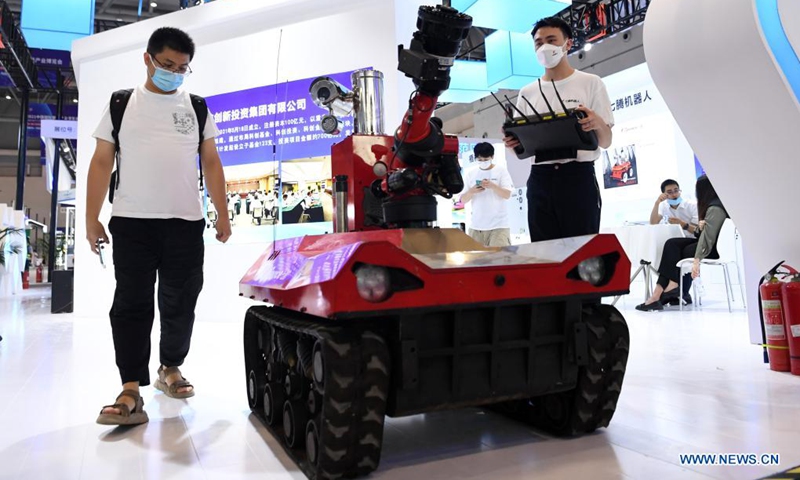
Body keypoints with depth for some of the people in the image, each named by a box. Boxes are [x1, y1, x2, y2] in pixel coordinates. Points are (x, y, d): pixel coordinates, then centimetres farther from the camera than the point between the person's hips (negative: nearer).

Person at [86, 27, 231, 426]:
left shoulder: (197, 108, 13)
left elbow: (211, 162, 11)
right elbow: (102, 162, 7)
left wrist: (222, 213, 3)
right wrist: (92, 218, 1)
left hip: (186, 221, 1)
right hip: (131, 221, -1)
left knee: (180, 303, 7)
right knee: (131, 304, -4)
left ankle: (171, 368, 25)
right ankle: (131, 391, -2)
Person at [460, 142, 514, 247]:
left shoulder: (501, 170, 1)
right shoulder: (470, 173, 7)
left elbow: (507, 195, -7)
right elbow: (463, 200, 6)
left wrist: (492, 186, -24)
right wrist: (471, 192, -16)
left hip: (499, 225, -3)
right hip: (476, 226, 3)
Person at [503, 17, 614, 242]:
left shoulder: (590, 82, 5)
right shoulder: (527, 93, 13)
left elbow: (606, 142, 2)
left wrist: (597, 124, -20)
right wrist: (513, 142, -10)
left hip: (578, 176, -3)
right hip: (539, 180, 3)